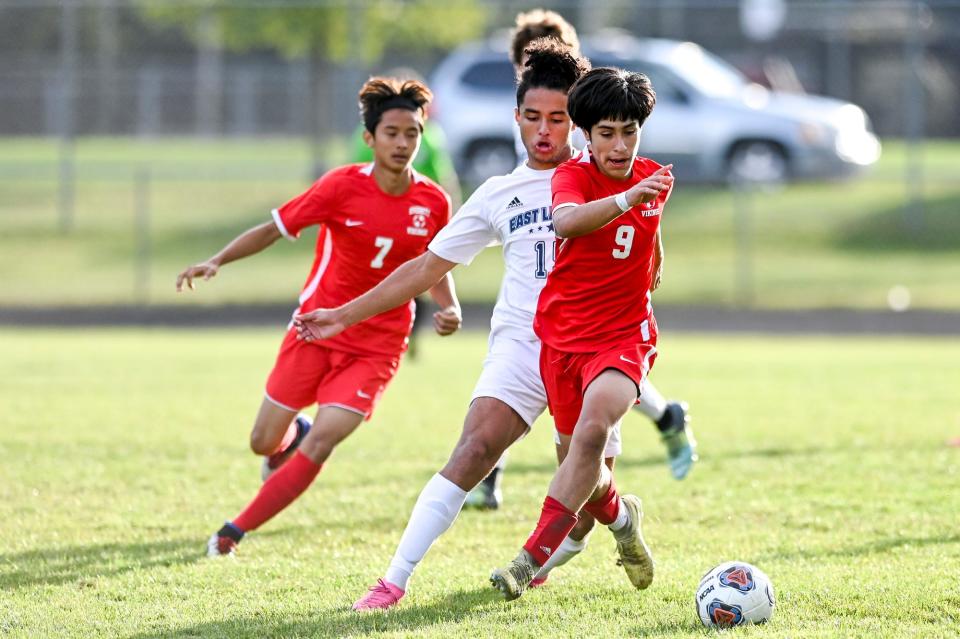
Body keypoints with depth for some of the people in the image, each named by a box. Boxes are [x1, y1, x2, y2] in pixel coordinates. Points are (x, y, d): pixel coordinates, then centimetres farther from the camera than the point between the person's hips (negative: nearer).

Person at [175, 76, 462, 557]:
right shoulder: (343, 186, -13)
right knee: (264, 443, 7)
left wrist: (449, 310, -6)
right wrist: (217, 261, -18)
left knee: (319, 445, -17)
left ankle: (233, 533, -5)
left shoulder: (433, 202, -5)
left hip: (376, 345, 0)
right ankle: (294, 433, 47)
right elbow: (274, 228, -6)